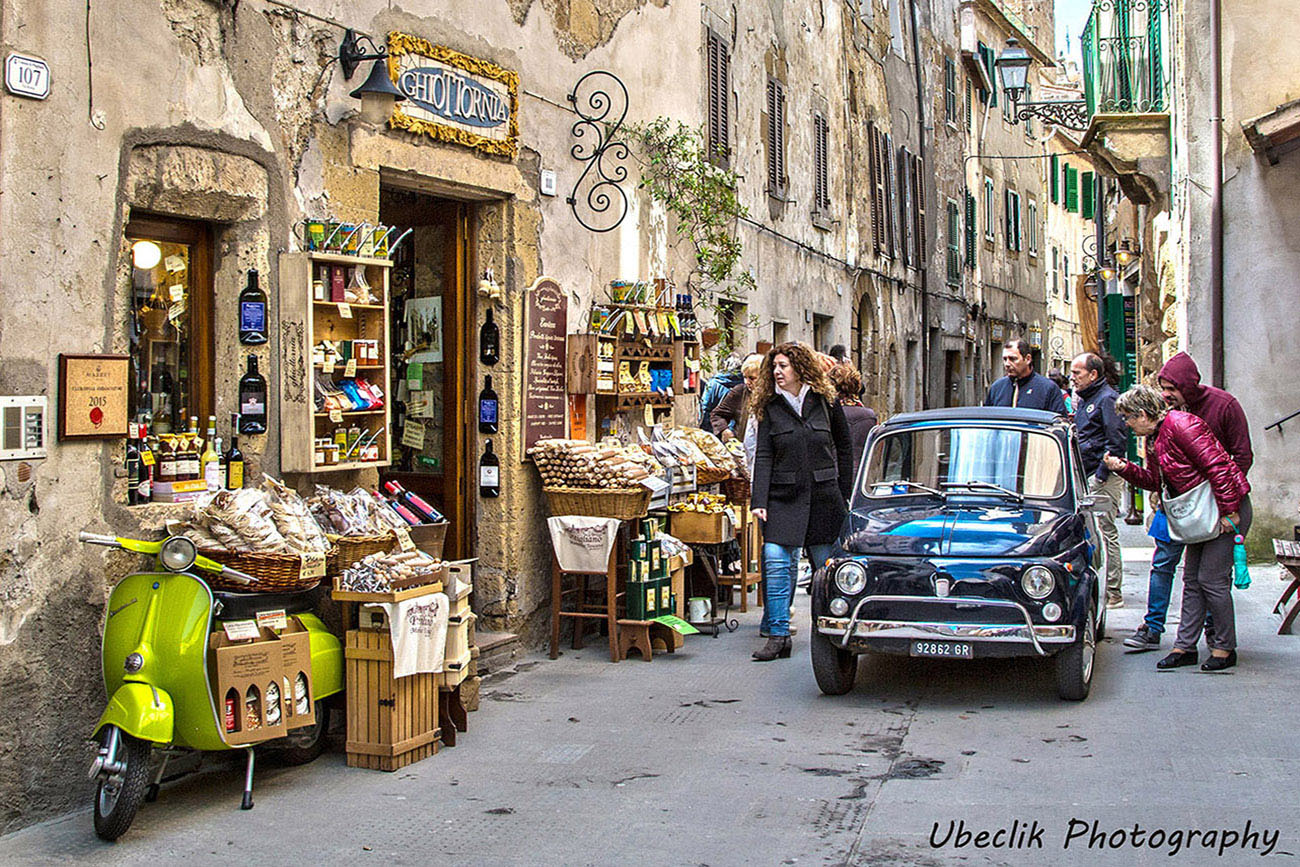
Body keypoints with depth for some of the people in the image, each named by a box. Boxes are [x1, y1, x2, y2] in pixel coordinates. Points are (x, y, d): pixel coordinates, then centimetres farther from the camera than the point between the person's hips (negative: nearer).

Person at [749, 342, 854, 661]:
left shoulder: (826, 402, 4)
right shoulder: (770, 408, 5)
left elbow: (844, 446, 12)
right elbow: (763, 457, 0)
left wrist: (844, 493, 9)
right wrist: (759, 501, -10)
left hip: (824, 497, 0)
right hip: (784, 497, 0)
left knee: (826, 565, 6)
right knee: (776, 560, -12)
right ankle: (778, 635, -7)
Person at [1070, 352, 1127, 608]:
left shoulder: (1107, 399, -11)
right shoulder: (1085, 399, 18)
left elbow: (1117, 441, -17)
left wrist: (1102, 475, -18)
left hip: (1104, 479, -9)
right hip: (1087, 477, 9)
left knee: (1105, 533, -7)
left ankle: (1113, 594, -2)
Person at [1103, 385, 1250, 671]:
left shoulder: (1180, 425, -20)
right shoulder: (1153, 438, 11)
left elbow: (1217, 466, -23)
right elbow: (1154, 480, 13)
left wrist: (1228, 512, -23)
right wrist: (1123, 467, -1)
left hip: (1228, 508, -10)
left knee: (1211, 579, -6)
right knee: (1192, 580, 10)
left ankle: (1225, 648, 7)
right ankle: (1185, 646, 15)